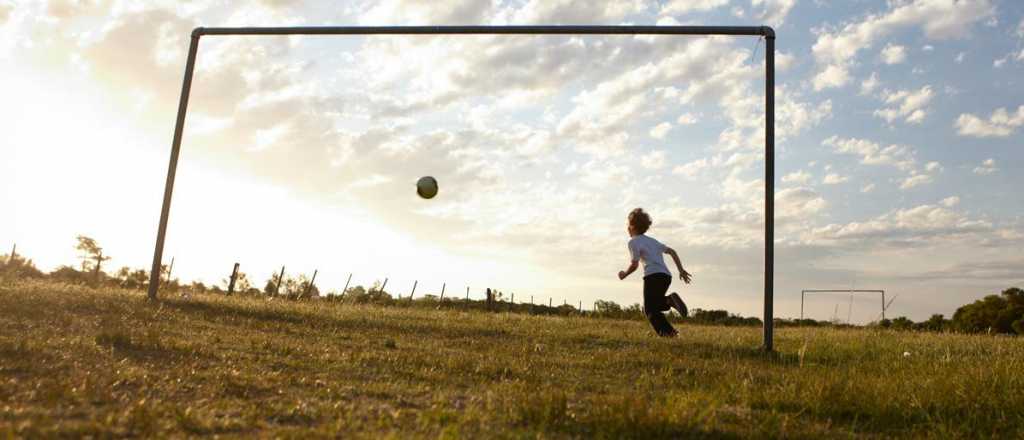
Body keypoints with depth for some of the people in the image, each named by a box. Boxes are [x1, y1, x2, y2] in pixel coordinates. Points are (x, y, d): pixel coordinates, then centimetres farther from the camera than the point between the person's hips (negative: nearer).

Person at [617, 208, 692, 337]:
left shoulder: (634, 241, 5)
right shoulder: (652, 241, 29)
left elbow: (634, 265, -4)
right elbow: (672, 251, 24)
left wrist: (624, 274, 14)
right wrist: (681, 270, 23)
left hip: (653, 275, -7)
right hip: (667, 276, 7)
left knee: (649, 310, -3)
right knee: (652, 306, 17)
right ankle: (669, 301, -10)